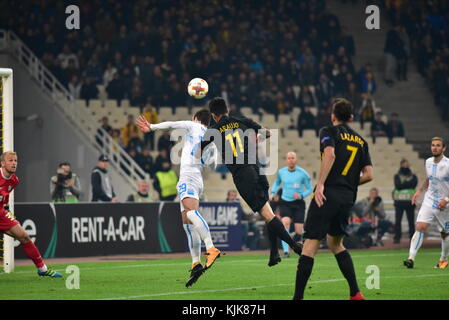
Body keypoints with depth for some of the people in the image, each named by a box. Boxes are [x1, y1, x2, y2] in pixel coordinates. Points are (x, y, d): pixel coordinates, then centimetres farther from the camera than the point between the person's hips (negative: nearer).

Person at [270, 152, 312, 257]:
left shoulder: (302, 173, -5)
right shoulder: (281, 172, 3)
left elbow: (309, 189, 2)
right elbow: (277, 182, 25)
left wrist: (301, 196, -16)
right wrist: (273, 192, 10)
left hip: (298, 203, -1)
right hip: (285, 203, 1)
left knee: (299, 231, -2)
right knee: (285, 223, -26)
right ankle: (286, 250, -28)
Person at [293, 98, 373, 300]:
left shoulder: (329, 132, 3)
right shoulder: (361, 141, 17)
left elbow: (330, 154, -18)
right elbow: (368, 175, 10)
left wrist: (320, 184, -20)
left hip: (327, 195, -6)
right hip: (347, 198, 6)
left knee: (310, 245, -8)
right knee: (335, 243, 22)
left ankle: (298, 296, -15)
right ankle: (355, 293, 14)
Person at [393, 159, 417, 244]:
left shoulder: (413, 176, 12)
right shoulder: (397, 176, 8)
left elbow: (414, 184, -7)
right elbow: (398, 185, -9)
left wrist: (404, 183, -8)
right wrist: (408, 183, -7)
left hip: (409, 201, 1)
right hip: (399, 201, -1)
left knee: (411, 221, 1)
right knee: (397, 221, -4)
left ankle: (412, 237, 6)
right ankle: (397, 238, -1)